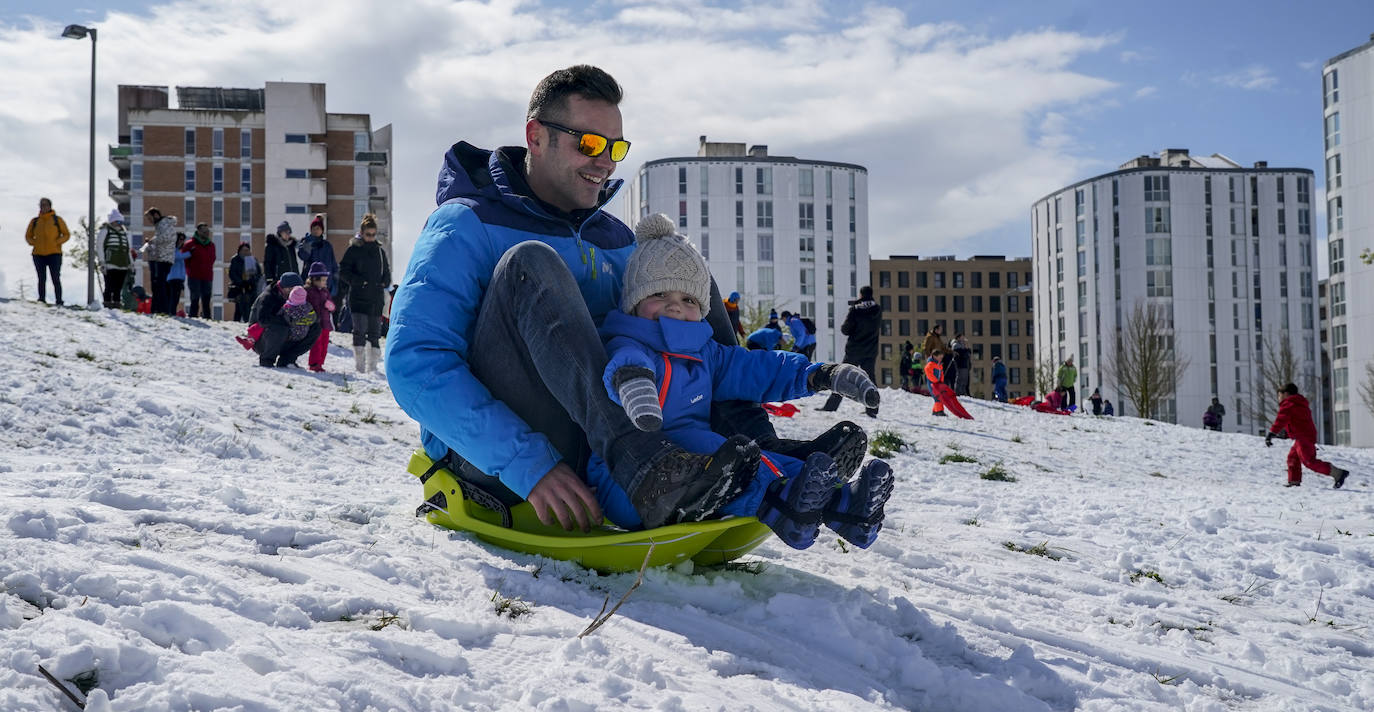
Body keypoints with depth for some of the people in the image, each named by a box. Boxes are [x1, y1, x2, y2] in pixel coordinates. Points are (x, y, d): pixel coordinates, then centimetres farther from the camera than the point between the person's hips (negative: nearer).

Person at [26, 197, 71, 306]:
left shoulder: (57, 220, 4)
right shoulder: (34, 221, 11)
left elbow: (66, 234, 6)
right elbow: (28, 236, 20)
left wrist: (57, 242, -9)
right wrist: (34, 243, -1)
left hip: (54, 254, -3)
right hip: (38, 255, 3)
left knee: (56, 279, -5)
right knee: (41, 279, 6)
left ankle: (58, 302, -4)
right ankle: (42, 300, 11)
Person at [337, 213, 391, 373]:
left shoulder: (380, 250, 14)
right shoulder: (353, 249, 1)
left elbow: (387, 271, 24)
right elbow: (343, 271, -2)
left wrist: (384, 282, 4)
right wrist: (359, 281, -14)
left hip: (376, 298, 4)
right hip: (358, 298, -4)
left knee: (375, 332, 7)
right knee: (360, 330, -13)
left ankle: (372, 365, 15)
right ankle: (359, 364, -9)